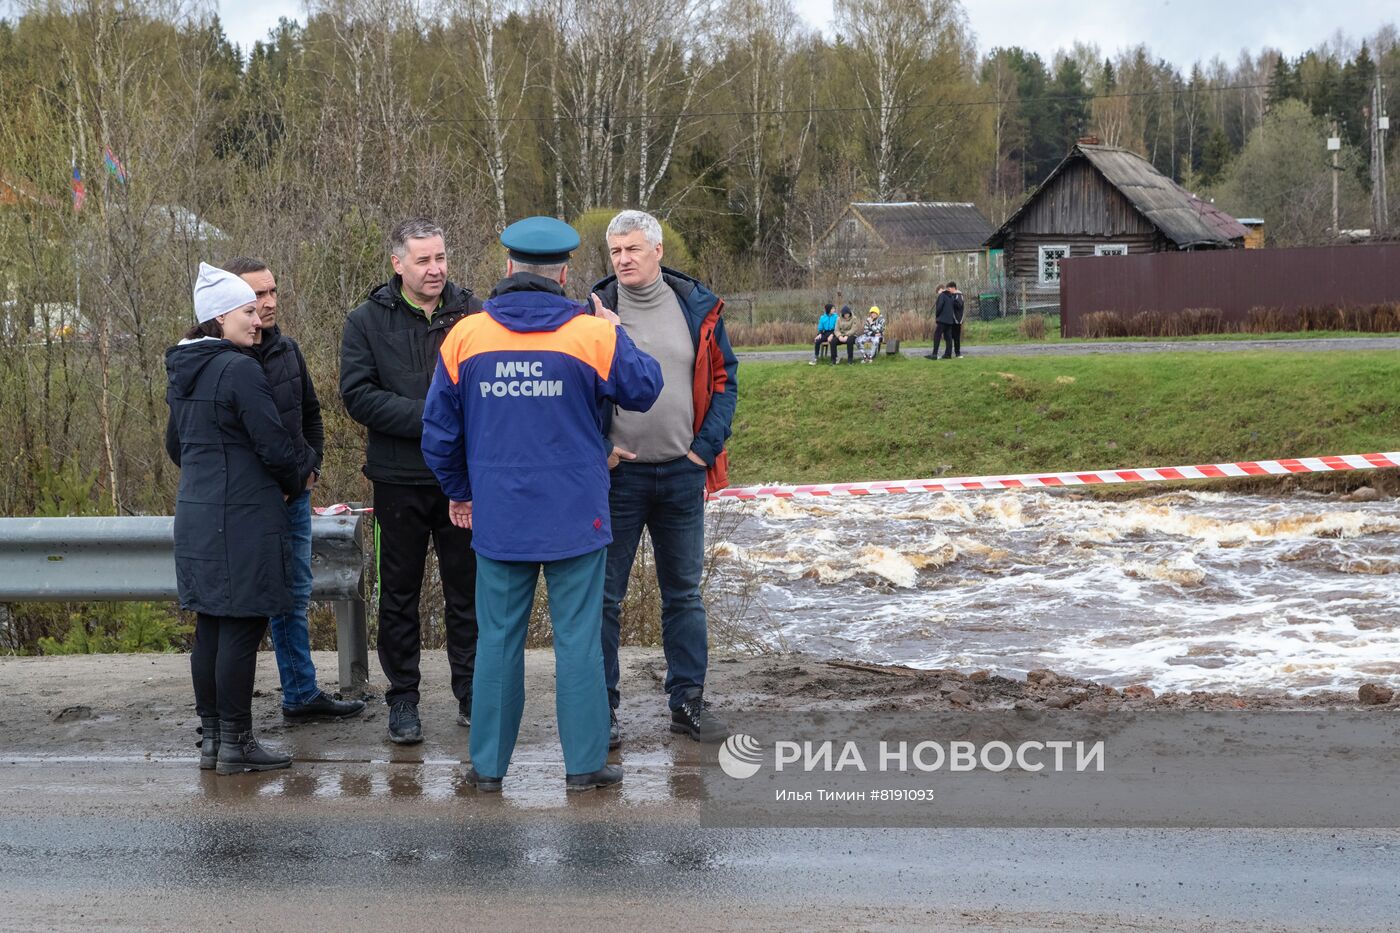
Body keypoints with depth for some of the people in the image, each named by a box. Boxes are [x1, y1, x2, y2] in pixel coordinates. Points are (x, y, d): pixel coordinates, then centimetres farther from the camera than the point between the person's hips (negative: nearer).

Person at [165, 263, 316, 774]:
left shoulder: (182, 371, 13)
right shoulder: (240, 369, -16)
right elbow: (273, 444, -15)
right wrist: (300, 476, 4)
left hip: (195, 515, 9)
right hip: (243, 518, -9)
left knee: (210, 627, 13)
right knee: (242, 627, -3)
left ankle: (210, 737, 18)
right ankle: (235, 741, 1)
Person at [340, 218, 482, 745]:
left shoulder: (473, 315, 2)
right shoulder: (368, 321, -1)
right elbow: (357, 395, -9)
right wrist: (427, 418, -17)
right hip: (399, 479, -1)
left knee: (468, 591, 8)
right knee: (399, 595, 8)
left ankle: (471, 695, 20)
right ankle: (402, 700, 19)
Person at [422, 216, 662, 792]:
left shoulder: (465, 337, -1)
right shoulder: (593, 334, -9)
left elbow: (439, 430, 6)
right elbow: (644, 389, 6)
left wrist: (459, 491, 21)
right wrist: (615, 336, 21)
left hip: (498, 520, 2)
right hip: (575, 518, -2)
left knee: (498, 638, 10)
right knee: (578, 638, 4)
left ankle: (488, 765, 16)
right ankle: (584, 764, 9)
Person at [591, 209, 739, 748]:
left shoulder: (698, 308, 3)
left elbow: (724, 380, 7)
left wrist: (707, 446, -3)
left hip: (683, 474, 3)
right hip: (617, 476, -2)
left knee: (684, 592, 12)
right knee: (604, 597, 2)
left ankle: (688, 702, 22)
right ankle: (599, 708, 12)